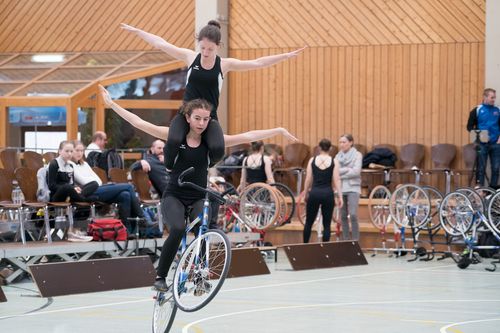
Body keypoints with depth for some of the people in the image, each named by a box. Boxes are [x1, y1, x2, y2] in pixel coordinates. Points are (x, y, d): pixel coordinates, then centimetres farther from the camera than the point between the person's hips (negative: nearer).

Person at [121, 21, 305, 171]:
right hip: (186, 115, 0)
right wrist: (136, 30, 8)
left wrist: (286, 56, -11)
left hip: (209, 118, 0)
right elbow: (161, 43, 5)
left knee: (218, 150, -29)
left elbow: (257, 63, -4)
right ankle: (168, 172, 0)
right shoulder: (190, 57, 0)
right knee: (173, 141, -33)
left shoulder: (224, 64, -2)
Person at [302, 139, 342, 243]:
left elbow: (308, 179, 3)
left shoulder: (312, 160, 1)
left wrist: (305, 193, 14)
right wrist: (340, 196, -1)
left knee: (309, 222, 14)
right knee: (326, 225, 4)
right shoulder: (334, 162, -2)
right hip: (327, 193, -1)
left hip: (314, 192, 1)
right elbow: (336, 180, -4)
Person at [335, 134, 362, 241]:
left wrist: (341, 174, -10)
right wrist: (348, 169, -10)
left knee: (353, 215, -15)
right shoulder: (338, 156, 12)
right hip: (341, 188, 5)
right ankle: (345, 240, 11)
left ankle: (355, 240, -11)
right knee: (343, 216, 5)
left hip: (352, 188, -5)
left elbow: (356, 171, -12)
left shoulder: (357, 155, -1)